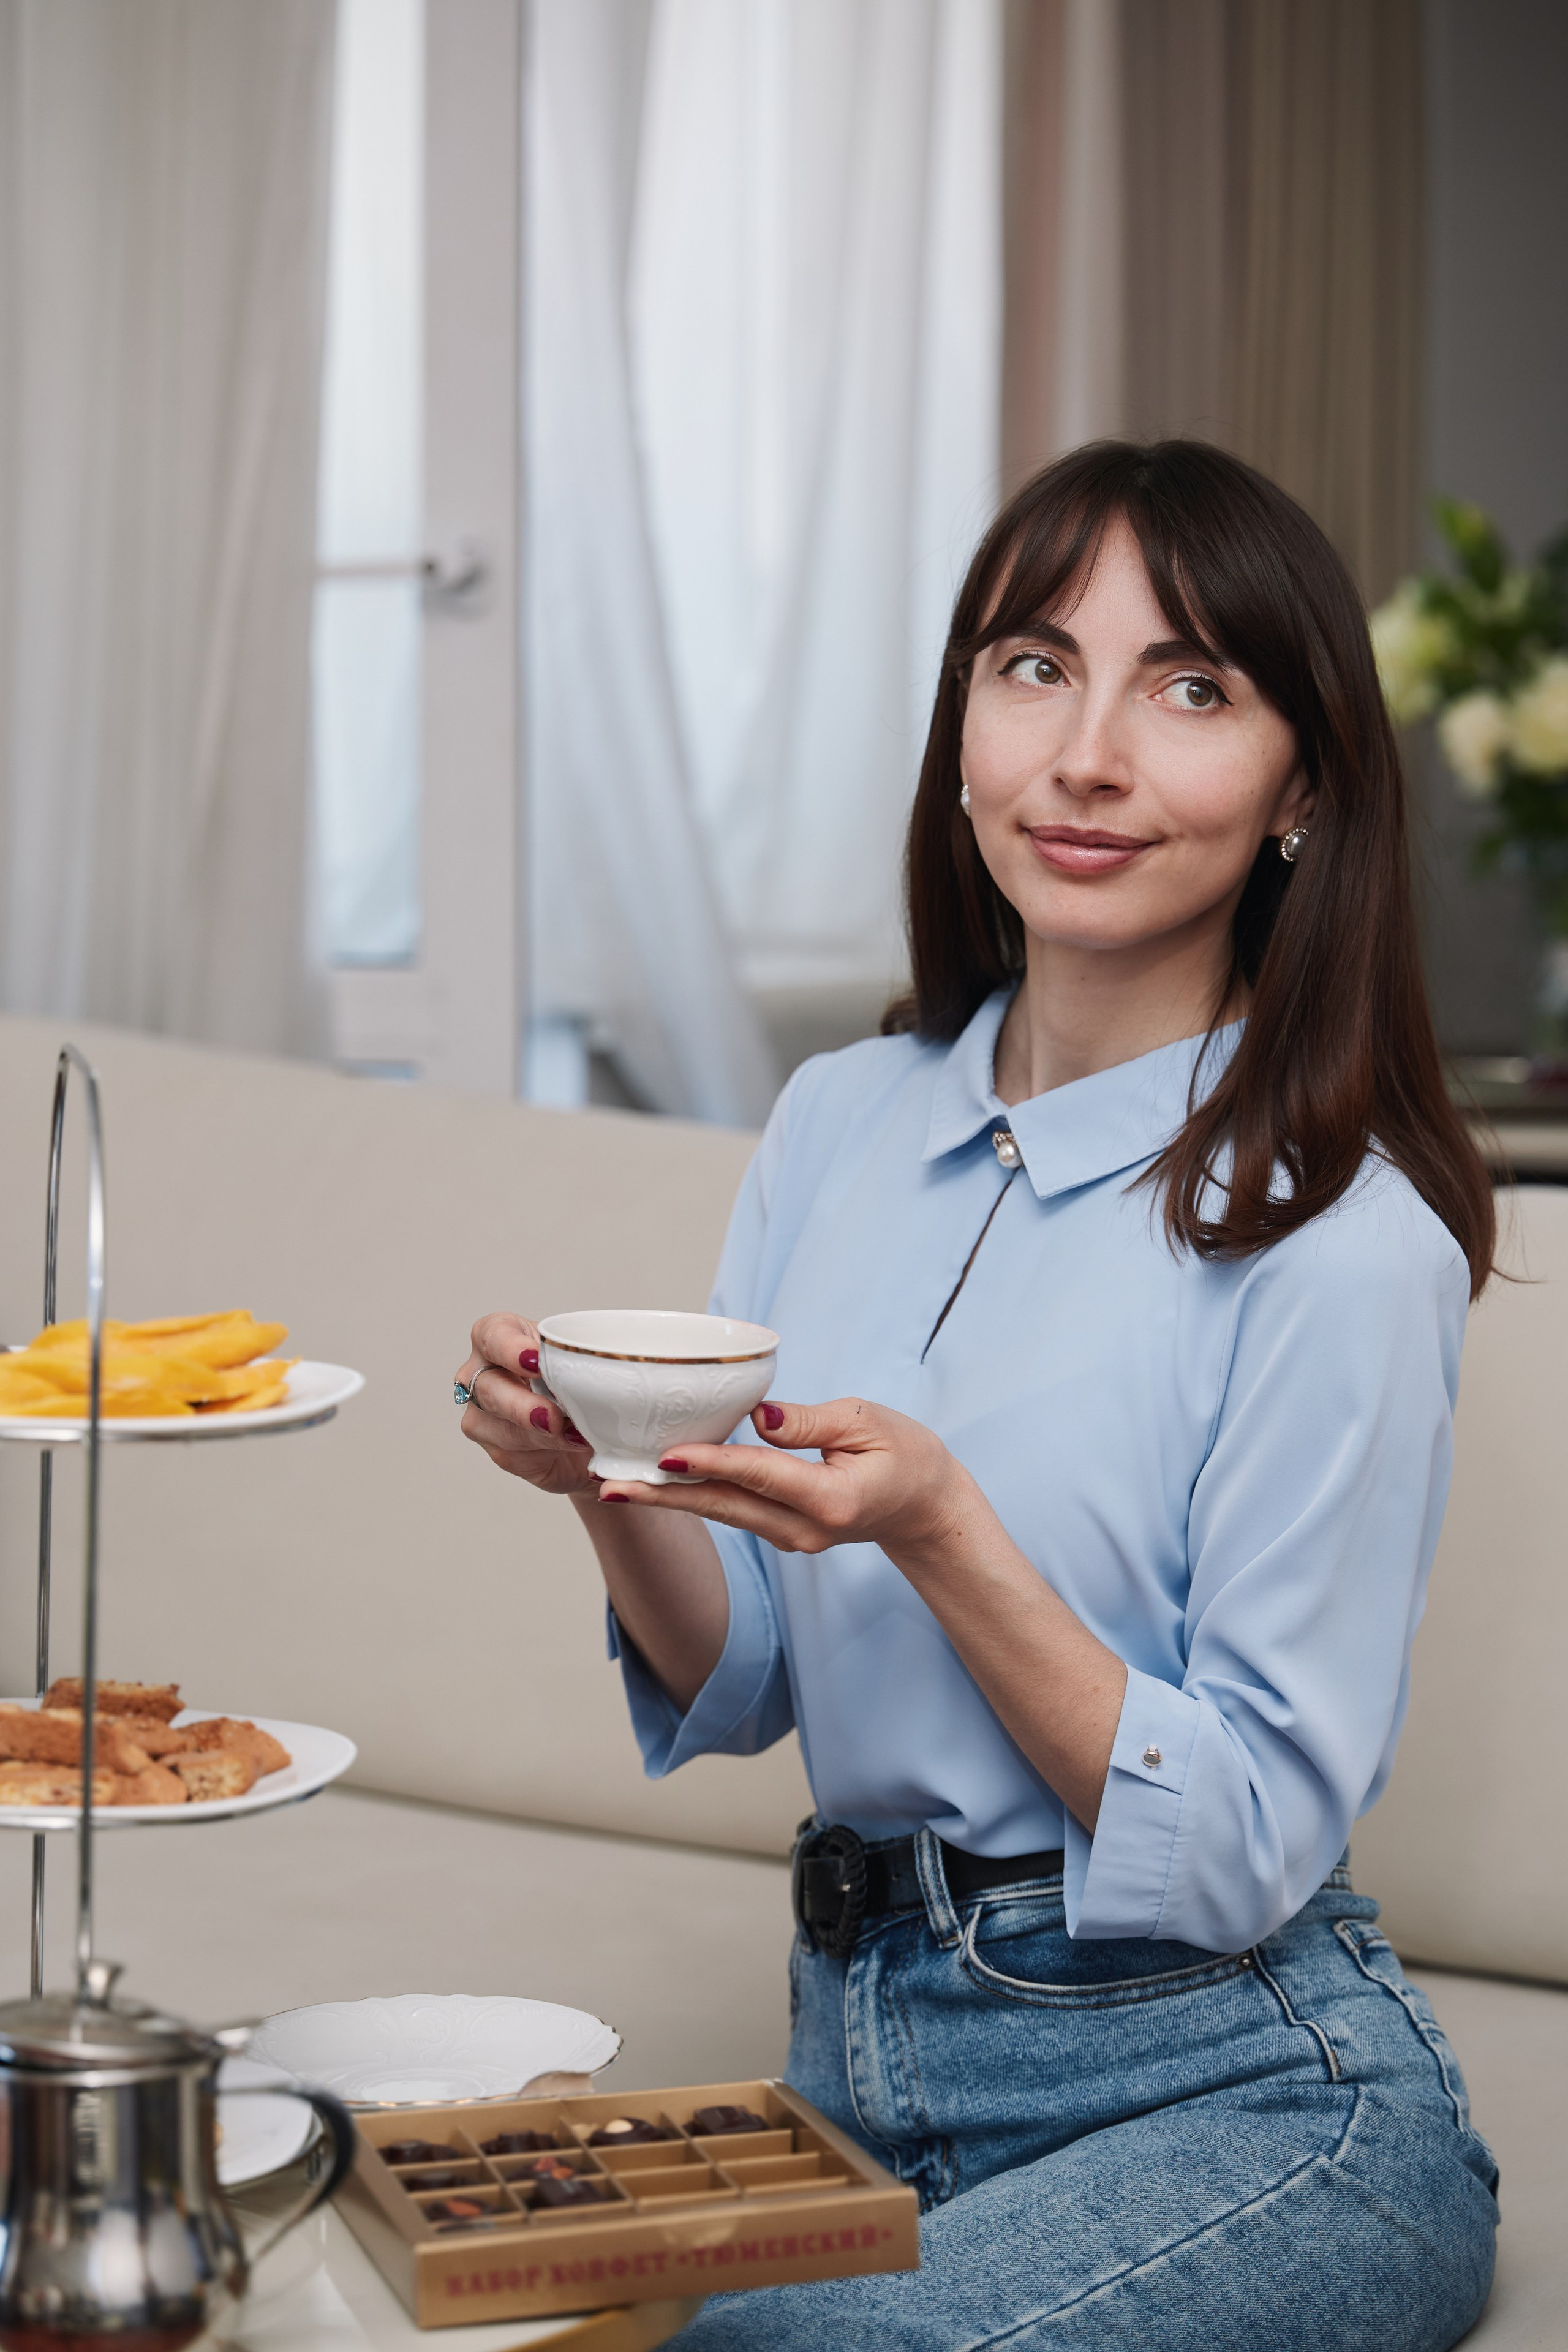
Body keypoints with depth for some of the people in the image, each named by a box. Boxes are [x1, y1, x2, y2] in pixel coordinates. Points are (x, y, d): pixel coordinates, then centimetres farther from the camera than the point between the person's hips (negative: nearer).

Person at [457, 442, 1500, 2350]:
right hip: (855, 2050, 5)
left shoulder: (1341, 1240, -15)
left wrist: (938, 1532, -25)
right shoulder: (839, 1121, 3)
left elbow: (1245, 1849, -14)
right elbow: (736, 1691, 8)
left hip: (1236, 2102, -5)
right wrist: (612, 1485, -13)